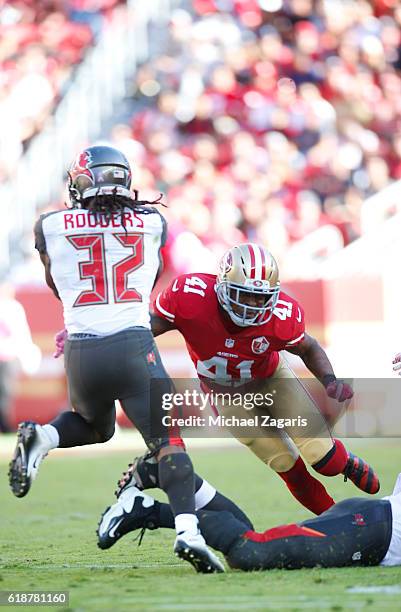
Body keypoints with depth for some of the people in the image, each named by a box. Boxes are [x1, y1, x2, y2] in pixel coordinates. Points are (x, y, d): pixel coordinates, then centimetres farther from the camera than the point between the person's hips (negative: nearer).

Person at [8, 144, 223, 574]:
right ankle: (187, 530, -20)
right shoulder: (151, 222, 7)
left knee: (95, 426, 29)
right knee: (167, 442, -1)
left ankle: (40, 438, 0)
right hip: (134, 346, -2)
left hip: (81, 351, 2)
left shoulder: (51, 227, 5)